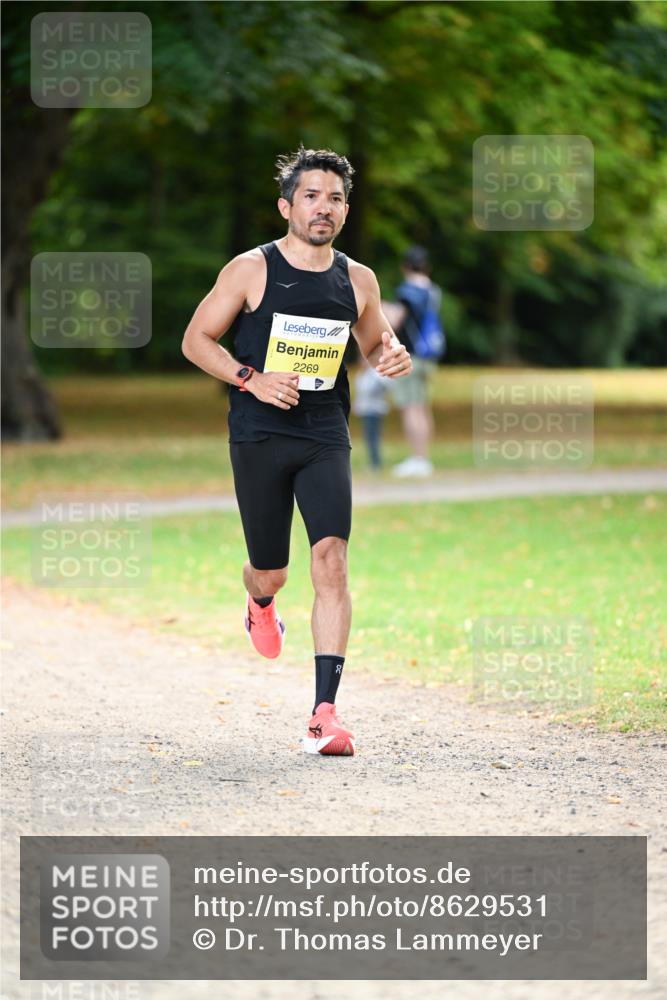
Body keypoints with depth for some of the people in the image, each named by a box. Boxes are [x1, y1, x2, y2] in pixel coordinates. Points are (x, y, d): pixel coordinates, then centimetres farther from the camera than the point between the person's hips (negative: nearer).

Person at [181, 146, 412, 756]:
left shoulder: (358, 280, 5)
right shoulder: (251, 270, -4)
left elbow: (376, 341, 21)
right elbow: (196, 340, 0)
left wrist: (394, 357, -4)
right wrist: (252, 379, -15)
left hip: (325, 437, 1)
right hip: (259, 436, -1)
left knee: (331, 558, -17)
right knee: (271, 572, 7)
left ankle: (325, 712, -20)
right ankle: (260, 604, 50)